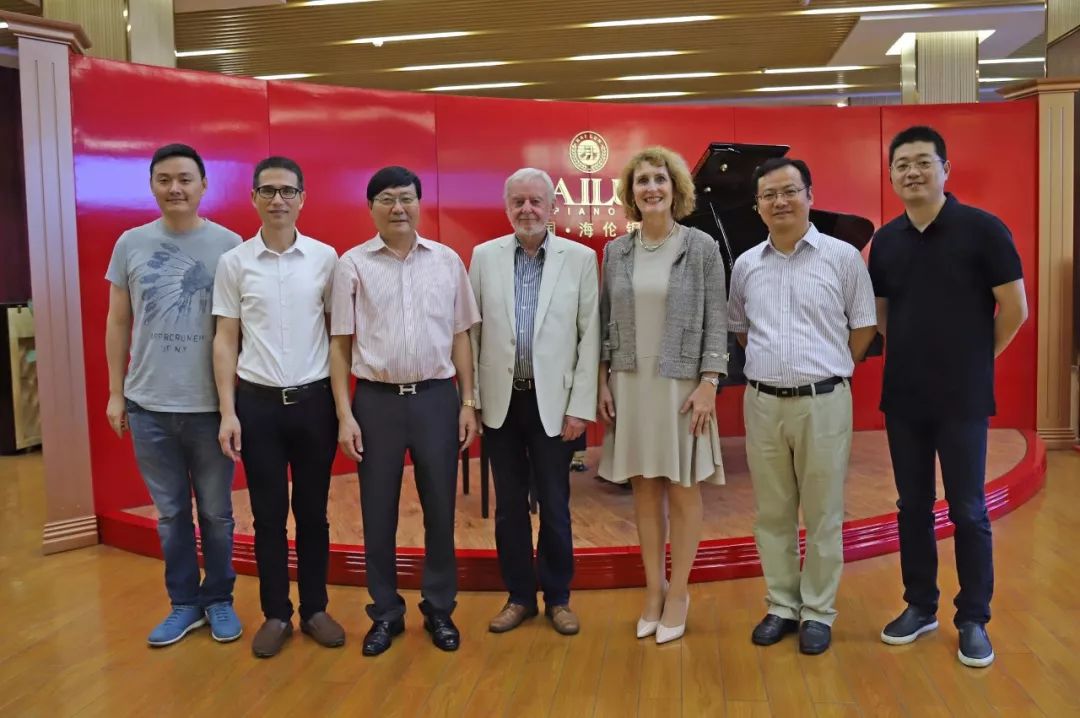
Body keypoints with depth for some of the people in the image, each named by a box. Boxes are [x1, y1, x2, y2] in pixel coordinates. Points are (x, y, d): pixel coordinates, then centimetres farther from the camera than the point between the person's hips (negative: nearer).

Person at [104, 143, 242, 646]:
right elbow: (117, 323, 10)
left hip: (211, 404, -2)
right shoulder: (130, 244, 4)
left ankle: (218, 599, 27)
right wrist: (115, 392, 8)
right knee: (170, 513, 13)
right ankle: (184, 602, 28)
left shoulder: (229, 245, -4)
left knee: (215, 512, 10)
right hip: (149, 404, 2)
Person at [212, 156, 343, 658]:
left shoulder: (325, 257, 1)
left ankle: (314, 609, 24)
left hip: (314, 399, 0)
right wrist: (228, 412, -3)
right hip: (257, 402, 0)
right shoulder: (234, 262, 0)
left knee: (313, 511, 10)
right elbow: (225, 340, 3)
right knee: (268, 514, 9)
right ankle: (275, 614, 23)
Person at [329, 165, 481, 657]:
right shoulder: (352, 264, 0)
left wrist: (468, 401, 2)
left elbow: (460, 336, 7)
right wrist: (344, 414, -4)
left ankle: (439, 610, 27)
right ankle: (385, 613, 27)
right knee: (378, 513, 9)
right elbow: (340, 343, 1)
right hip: (376, 400, -1)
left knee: (440, 509, 10)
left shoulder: (447, 261, 3)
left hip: (436, 397, 1)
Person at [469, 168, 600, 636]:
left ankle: (558, 598, 25)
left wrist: (581, 406, -7)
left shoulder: (580, 258, -2)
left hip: (553, 401, -2)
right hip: (501, 400, 2)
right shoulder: (484, 256, 3)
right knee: (509, 505, 11)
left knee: (554, 506, 7)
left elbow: (590, 336, -4)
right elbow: (471, 331, 4)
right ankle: (519, 596, 26)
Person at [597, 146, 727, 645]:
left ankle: (678, 593, 20)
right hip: (630, 384, 3)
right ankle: (653, 589, 23)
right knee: (644, 489, 10)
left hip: (681, 384, -3)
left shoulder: (702, 248, -3)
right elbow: (606, 323, 8)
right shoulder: (615, 251, 6)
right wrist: (603, 382, 3)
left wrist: (708, 384, -12)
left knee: (683, 490, 6)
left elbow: (716, 322, -5)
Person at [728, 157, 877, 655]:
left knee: (822, 514, 6)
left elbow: (864, 326, 4)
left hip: (823, 402, -3)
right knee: (772, 513, 11)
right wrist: (772, 361, 12)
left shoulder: (843, 256, -2)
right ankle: (781, 605, 25)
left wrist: (827, 369, 3)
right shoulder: (745, 265, 7)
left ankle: (818, 612, 20)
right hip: (762, 403, 3)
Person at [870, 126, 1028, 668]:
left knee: (967, 511, 4)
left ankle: (973, 621, 18)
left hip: (963, 398, -4)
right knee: (912, 506, 12)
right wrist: (912, 354, 9)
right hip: (902, 396, 4)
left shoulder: (982, 229, -8)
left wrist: (973, 359, 3)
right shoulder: (885, 241, 6)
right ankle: (920, 607, 27)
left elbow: (1015, 309, -6)